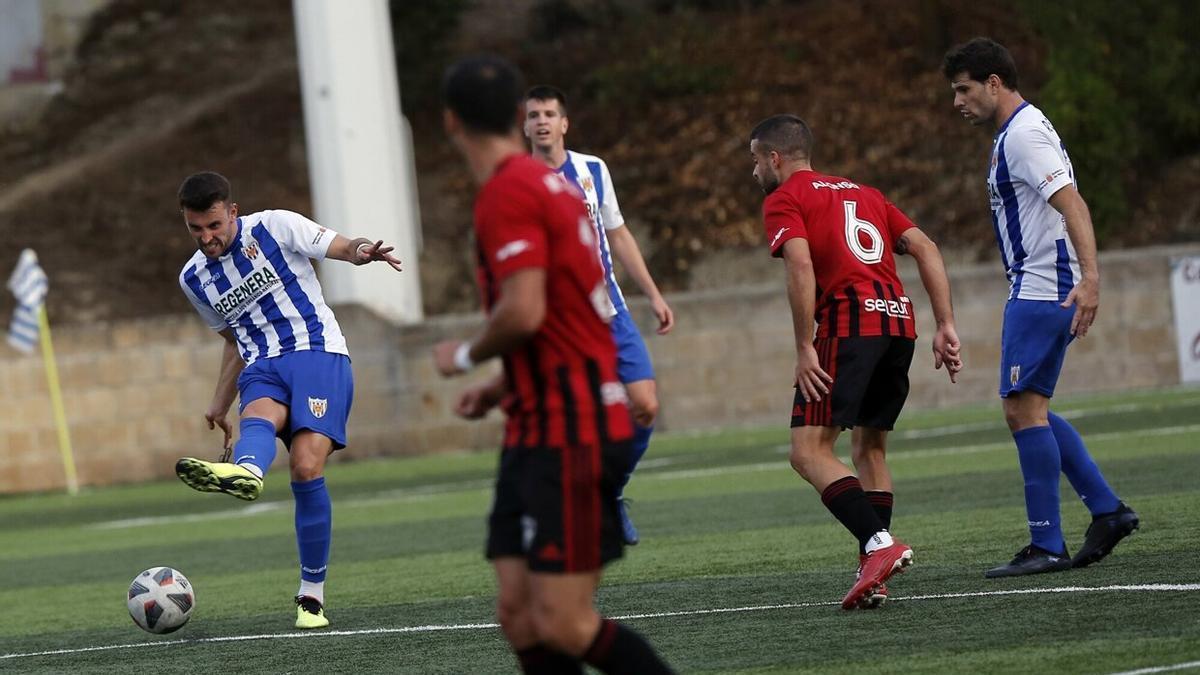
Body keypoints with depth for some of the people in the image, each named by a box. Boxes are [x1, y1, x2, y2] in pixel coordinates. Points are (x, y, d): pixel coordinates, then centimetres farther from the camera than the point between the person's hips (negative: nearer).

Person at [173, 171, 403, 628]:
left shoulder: (273, 227, 0)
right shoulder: (194, 279, 16)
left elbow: (340, 247, -4)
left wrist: (361, 252, -28)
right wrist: (219, 406, 27)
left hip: (318, 354, -4)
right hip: (263, 368, 4)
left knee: (306, 467, -23)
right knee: (258, 416, -34)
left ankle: (312, 595, -15)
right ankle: (244, 473, -72)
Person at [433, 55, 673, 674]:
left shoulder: (507, 191, -13)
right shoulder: (547, 182, 16)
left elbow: (524, 312, -24)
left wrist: (467, 356, -5)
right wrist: (505, 385, 21)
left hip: (567, 435, -10)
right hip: (538, 433, 10)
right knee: (520, 616, 5)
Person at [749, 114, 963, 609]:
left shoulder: (783, 200, 7)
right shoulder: (863, 193, 27)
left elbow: (801, 266, -11)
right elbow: (925, 248, 17)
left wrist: (804, 350, -12)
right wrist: (946, 326, 12)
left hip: (849, 324, -7)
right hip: (900, 321, 7)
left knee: (809, 451, -8)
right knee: (870, 447, 18)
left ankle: (878, 542, -26)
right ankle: (875, 576, 11)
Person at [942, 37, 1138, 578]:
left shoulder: (1023, 134, -14)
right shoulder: (1017, 132, 19)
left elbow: (1073, 205, -25)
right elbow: (1063, 208, 26)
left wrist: (1089, 277, -34)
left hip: (1042, 290, -11)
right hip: (1037, 288, 11)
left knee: (1024, 408, -10)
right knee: (1028, 410, 13)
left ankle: (1047, 546, -8)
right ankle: (1107, 510, 15)